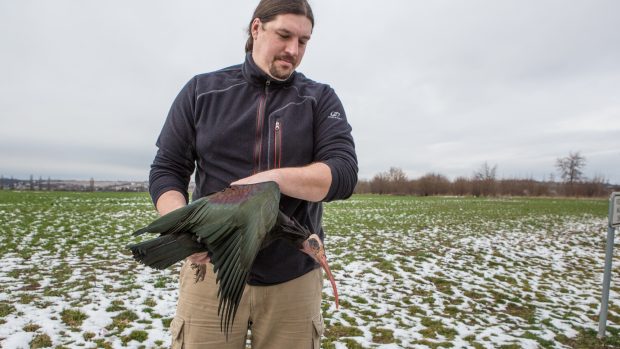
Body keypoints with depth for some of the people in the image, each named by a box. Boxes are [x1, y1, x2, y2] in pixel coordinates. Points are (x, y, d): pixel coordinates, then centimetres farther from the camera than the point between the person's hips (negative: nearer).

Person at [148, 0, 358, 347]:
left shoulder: (321, 99, 2)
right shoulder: (201, 91, 4)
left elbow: (344, 173, -10)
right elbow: (166, 171, 3)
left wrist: (273, 178, -26)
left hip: (294, 277, 1)